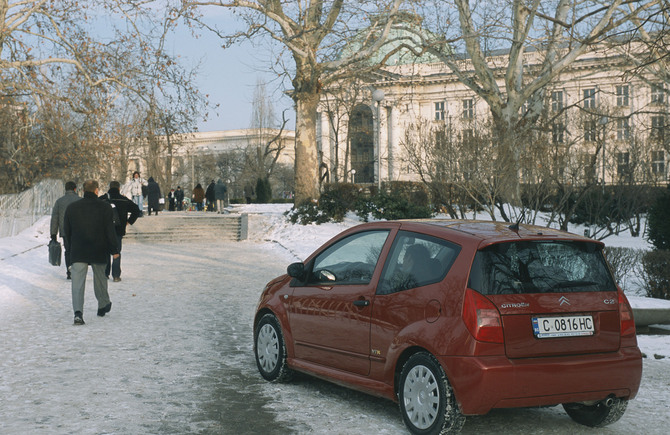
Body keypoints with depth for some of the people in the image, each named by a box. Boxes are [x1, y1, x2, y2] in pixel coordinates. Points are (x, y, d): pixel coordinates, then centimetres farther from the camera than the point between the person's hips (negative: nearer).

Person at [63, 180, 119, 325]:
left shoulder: (72, 207, 3)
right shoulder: (105, 207, -5)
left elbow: (66, 230, 10)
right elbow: (110, 231, -6)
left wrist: (70, 248, 22)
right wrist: (114, 250, 1)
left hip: (78, 252, 0)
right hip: (99, 252, 0)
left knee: (77, 282, -5)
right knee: (100, 278, 18)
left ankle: (78, 311, -19)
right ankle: (103, 306, 33)